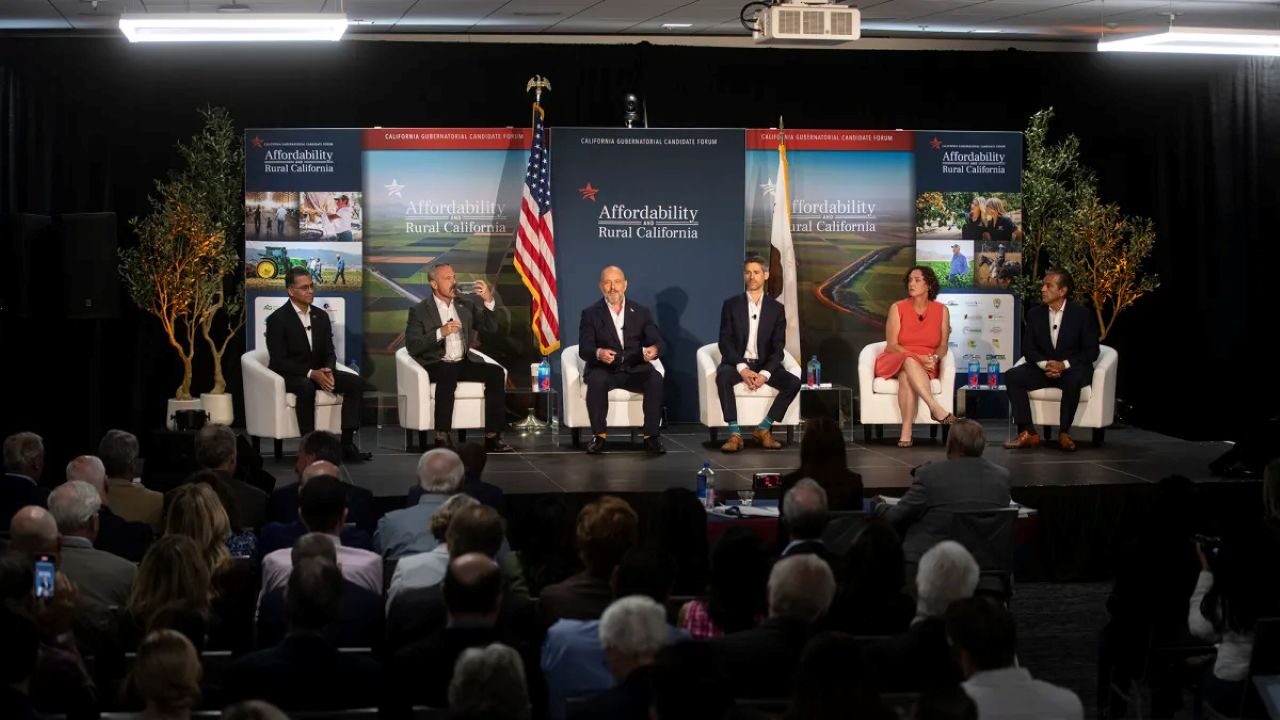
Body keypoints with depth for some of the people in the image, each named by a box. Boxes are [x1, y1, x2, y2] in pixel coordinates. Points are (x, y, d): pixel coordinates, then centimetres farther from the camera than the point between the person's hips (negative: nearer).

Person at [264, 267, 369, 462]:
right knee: (307, 387, -39)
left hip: (317, 373, 6)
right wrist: (311, 373, -25)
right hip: (289, 376, -6)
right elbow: (279, 361, -15)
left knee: (354, 381, -17)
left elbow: (329, 352, 10)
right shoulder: (277, 319, -8)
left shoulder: (321, 316, 10)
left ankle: (347, 444, -22)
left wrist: (327, 371, -14)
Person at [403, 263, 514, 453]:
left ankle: (492, 437, -22)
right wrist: (440, 333, -21)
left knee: (496, 372, -21)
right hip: (436, 365, -5)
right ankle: (442, 437, -34)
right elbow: (412, 346, -10)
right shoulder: (419, 311, 1)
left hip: (464, 363, 5)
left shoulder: (466, 305, 14)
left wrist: (488, 301, -8)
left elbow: (491, 328, 7)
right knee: (448, 376, -38)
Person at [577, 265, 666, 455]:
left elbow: (656, 341, -2)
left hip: (635, 370, 1)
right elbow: (584, 349, -7)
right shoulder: (590, 314, 5)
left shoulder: (641, 312, 10)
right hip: (604, 370, -1)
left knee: (655, 378, -29)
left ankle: (651, 436, -23)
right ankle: (599, 436, -22)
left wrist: (654, 350, -29)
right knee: (597, 380, -35)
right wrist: (598, 353, -31)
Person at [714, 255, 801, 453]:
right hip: (737, 363, -2)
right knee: (722, 377, -35)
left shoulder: (776, 308, 6)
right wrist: (742, 368, -20)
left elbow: (778, 348, 0)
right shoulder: (731, 305, 3)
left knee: (794, 383, -24)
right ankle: (734, 434, -34)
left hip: (764, 364, 2)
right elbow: (725, 342, -4)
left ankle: (763, 429, -16)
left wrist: (765, 373, -18)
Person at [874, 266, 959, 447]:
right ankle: (936, 409, -51)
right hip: (895, 362, 0)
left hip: (925, 366, 1)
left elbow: (943, 346, 4)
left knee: (907, 375, -37)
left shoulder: (941, 310, 5)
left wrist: (934, 358, -19)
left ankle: (906, 432, -46)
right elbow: (892, 345, -6)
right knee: (909, 361, -38)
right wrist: (917, 357, -19)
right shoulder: (897, 308, 0)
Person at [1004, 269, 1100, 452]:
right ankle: (1027, 432, -25)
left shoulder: (1082, 314, -6)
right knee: (1012, 376, -22)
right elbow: (1028, 348, 3)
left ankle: (1064, 432, -25)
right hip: (1043, 368, 4)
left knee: (1073, 380, -39)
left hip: (1072, 369, -4)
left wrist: (1064, 365, -22)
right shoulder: (1034, 314, 4)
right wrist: (1045, 364, -18)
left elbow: (1091, 352, -7)